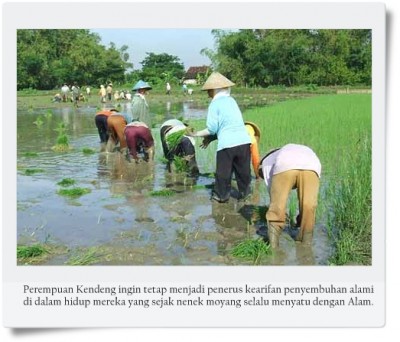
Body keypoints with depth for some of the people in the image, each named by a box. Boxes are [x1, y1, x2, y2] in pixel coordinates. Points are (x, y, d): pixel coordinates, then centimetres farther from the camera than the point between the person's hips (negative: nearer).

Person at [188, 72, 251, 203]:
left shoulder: (215, 104, -3)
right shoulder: (231, 100, 15)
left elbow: (212, 129, -7)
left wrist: (196, 134, 7)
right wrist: (209, 138, 19)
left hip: (227, 143, -5)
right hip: (244, 141, 5)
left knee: (223, 171, 11)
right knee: (243, 170, 19)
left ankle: (221, 195, 22)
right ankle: (244, 192, 30)